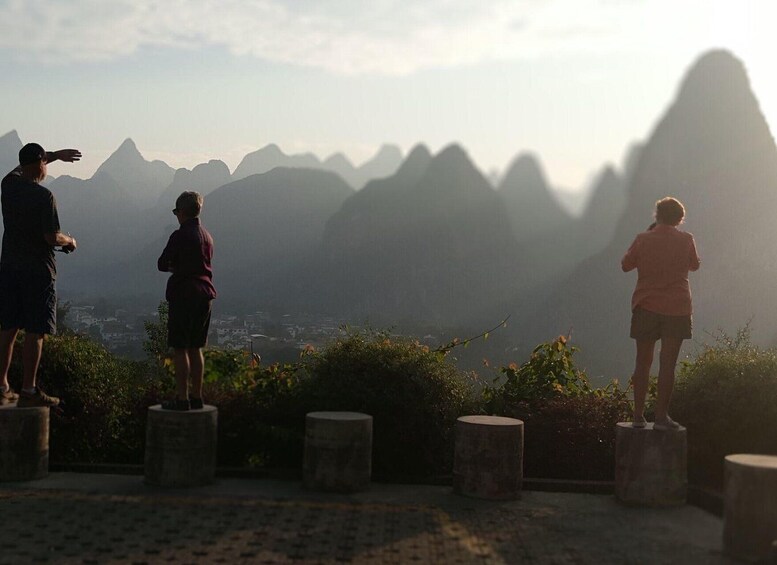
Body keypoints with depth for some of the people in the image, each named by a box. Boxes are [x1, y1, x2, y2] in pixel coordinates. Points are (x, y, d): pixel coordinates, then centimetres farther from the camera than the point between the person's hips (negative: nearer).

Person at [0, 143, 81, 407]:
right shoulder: (44, 196, -15)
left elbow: (24, 167, 28)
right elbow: (52, 237, -18)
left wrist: (56, 155, 34)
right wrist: (70, 241, 3)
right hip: (38, 270, -7)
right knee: (35, 333, -1)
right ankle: (29, 390, 2)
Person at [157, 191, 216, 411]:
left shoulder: (180, 236, -12)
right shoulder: (207, 236, 12)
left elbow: (162, 264, -8)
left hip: (184, 295, -7)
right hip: (204, 294, 7)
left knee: (180, 349, -3)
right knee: (196, 348, 12)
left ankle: (181, 398, -4)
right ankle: (197, 397, 15)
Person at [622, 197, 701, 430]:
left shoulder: (643, 239, -4)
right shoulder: (686, 239, -3)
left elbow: (625, 265, 8)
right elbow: (694, 264, 13)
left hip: (646, 307, 1)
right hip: (677, 308, -1)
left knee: (643, 362, 9)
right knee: (667, 364, 1)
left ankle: (639, 415, 9)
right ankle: (661, 416, 1)